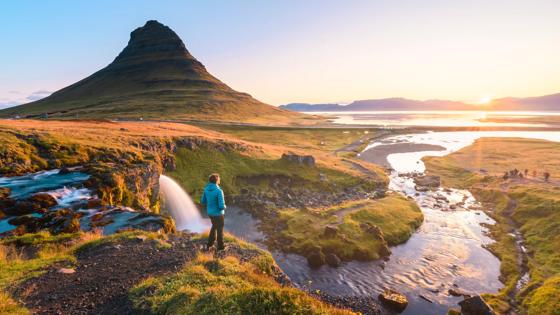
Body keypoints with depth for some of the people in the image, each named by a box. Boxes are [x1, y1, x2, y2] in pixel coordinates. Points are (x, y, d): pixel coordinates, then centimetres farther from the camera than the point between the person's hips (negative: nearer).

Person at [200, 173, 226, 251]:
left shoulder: (206, 189, -7)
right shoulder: (219, 191, -29)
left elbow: (203, 202, 3)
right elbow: (221, 206, -28)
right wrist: (224, 207, -4)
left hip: (210, 212, 6)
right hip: (218, 214, -6)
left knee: (214, 226, 30)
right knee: (220, 229, 16)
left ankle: (209, 245, 33)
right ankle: (220, 246, 35)